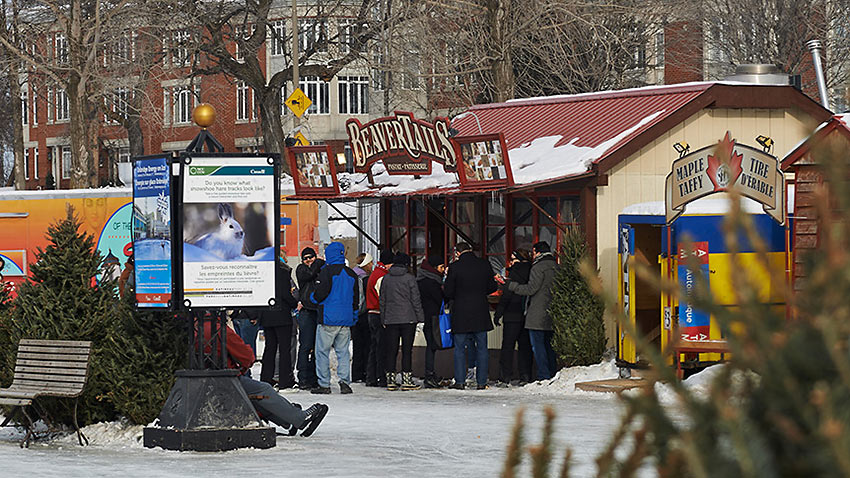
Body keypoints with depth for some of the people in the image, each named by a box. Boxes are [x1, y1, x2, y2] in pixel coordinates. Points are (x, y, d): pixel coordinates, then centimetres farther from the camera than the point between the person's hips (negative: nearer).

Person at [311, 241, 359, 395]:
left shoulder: (327, 272, -9)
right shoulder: (352, 274, 12)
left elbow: (319, 294, -13)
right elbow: (356, 298, 17)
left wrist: (313, 297, 10)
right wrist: (354, 315, 27)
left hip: (328, 319, -6)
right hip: (346, 319, 6)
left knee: (322, 351, 0)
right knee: (343, 351, 8)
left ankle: (324, 384, -1)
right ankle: (345, 381, -2)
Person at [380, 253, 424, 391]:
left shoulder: (386, 279, 7)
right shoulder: (409, 278, -5)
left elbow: (382, 301, 11)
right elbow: (416, 300, -5)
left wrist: (383, 320, 17)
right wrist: (420, 317, 3)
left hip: (390, 319, 3)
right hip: (408, 319, -3)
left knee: (391, 350, 5)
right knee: (407, 350, 0)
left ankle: (390, 380, 3)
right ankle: (407, 380, -2)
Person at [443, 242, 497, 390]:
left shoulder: (455, 267, -10)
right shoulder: (484, 265, 0)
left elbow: (448, 292, -6)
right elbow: (492, 287, 8)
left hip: (461, 314, -3)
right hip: (481, 314, 3)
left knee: (459, 348, 6)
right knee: (481, 348, 9)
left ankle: (459, 381, 2)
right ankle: (481, 381, 8)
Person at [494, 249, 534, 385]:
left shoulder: (514, 272, -11)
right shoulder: (531, 272, 6)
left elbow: (506, 295, -12)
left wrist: (498, 313, -7)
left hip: (513, 314, -6)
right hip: (527, 316, 6)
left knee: (508, 345, -1)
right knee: (525, 345, 11)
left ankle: (506, 375, -4)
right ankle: (526, 375, 7)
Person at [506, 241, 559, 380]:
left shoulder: (539, 267, -11)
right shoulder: (555, 267, 13)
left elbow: (531, 289, -14)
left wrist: (511, 285, -4)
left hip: (538, 316, -8)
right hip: (552, 316, 8)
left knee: (538, 345, -5)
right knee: (549, 345, 14)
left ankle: (543, 376, -9)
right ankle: (553, 373, 14)